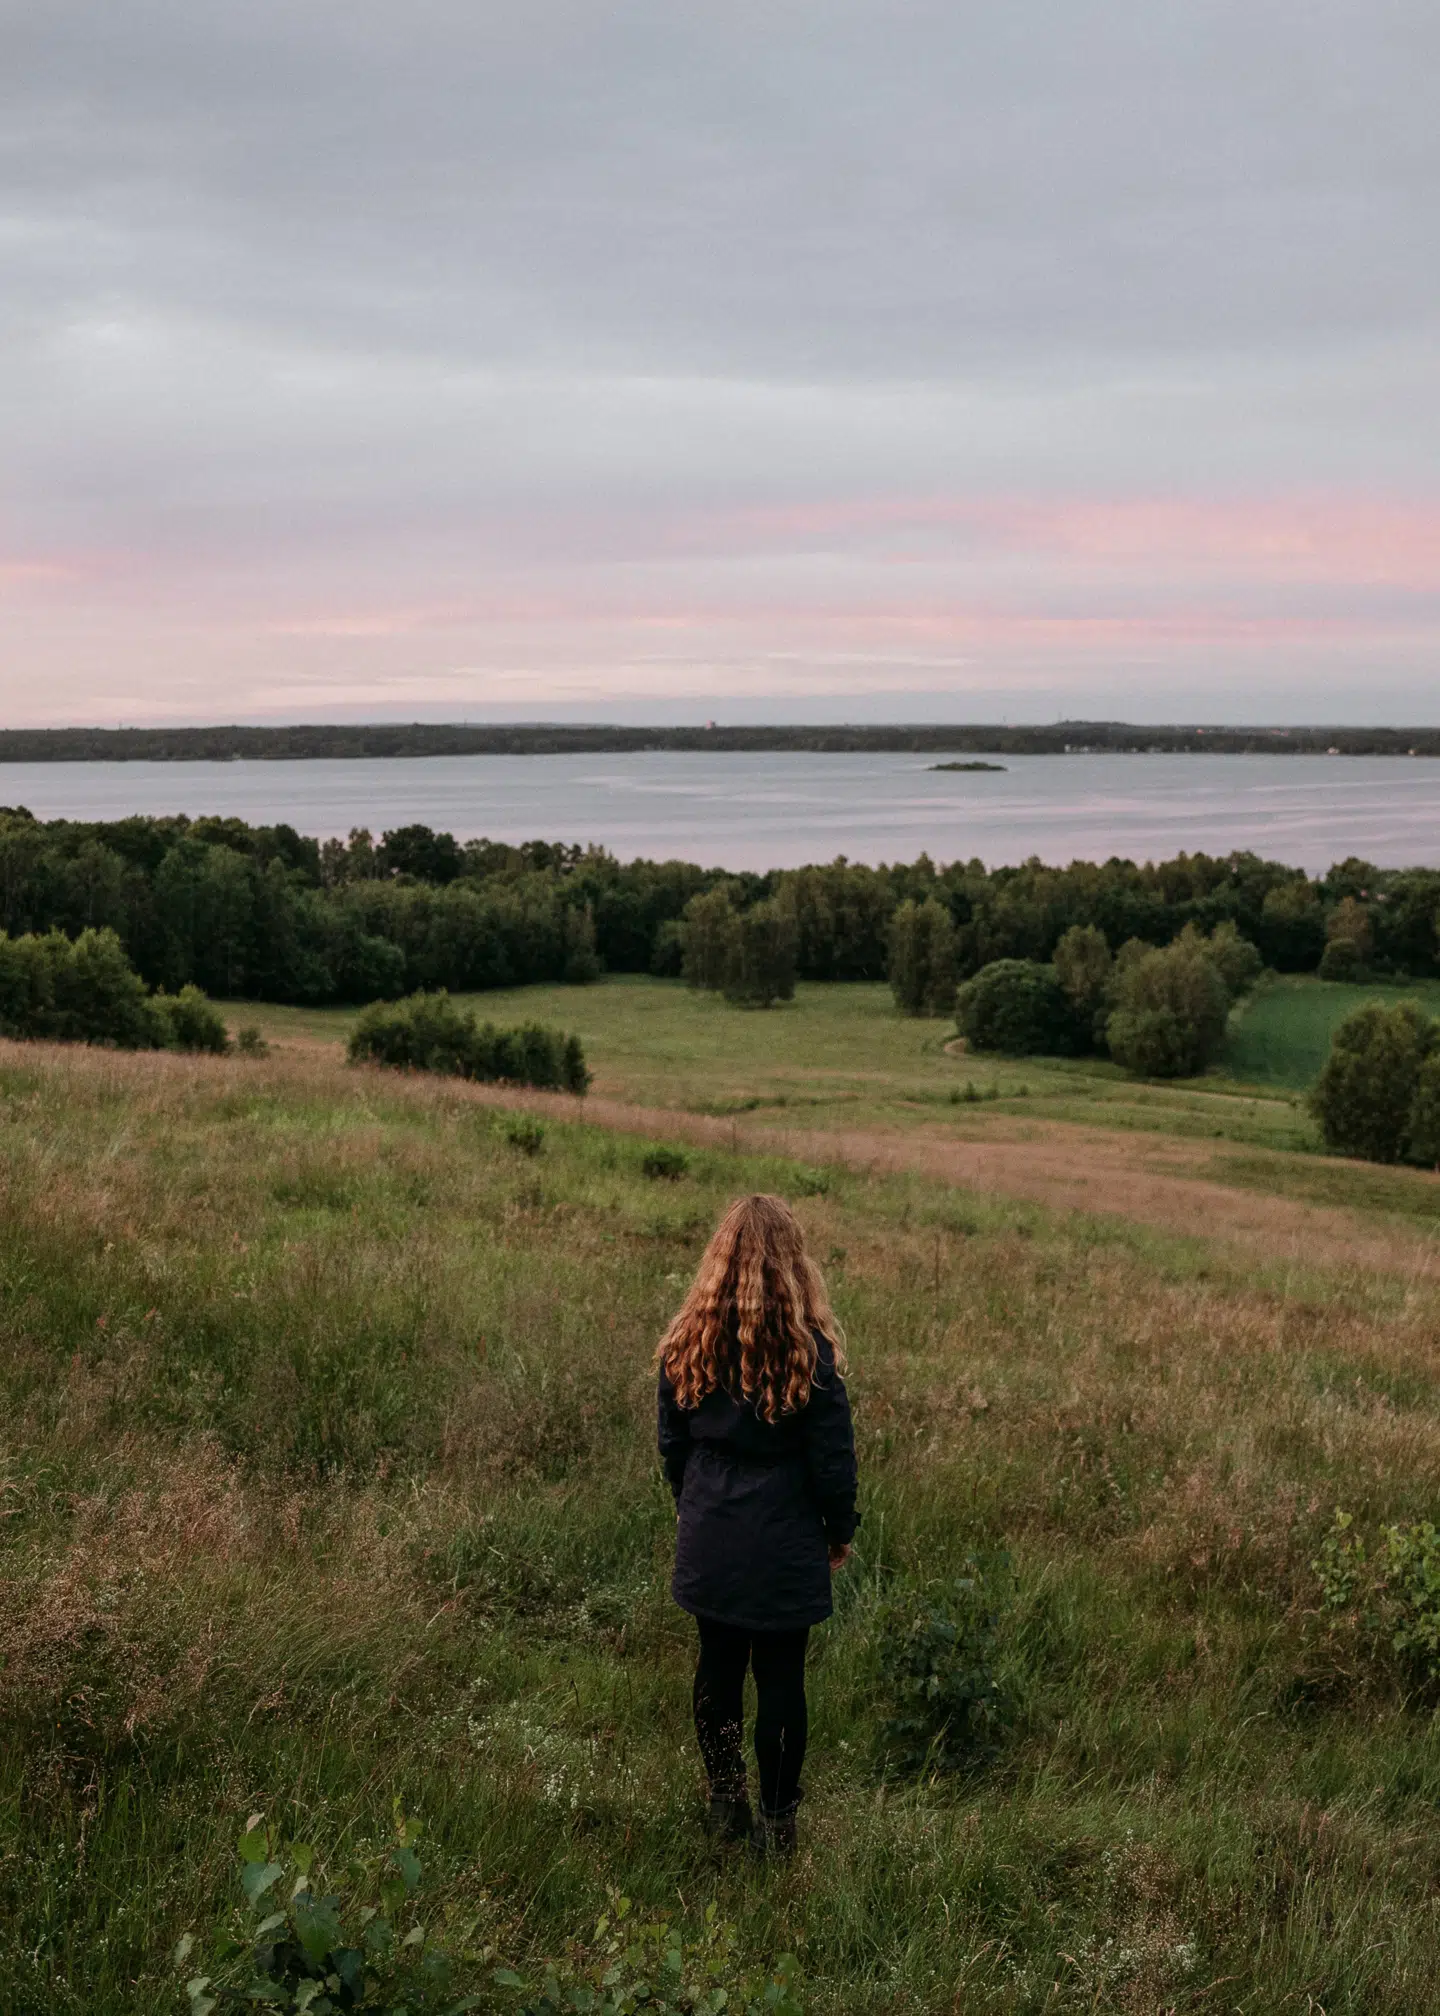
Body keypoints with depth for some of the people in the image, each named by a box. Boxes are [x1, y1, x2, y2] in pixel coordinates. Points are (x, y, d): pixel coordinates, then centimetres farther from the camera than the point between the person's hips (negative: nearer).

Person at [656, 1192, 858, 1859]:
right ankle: (776, 1823, 15)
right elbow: (834, 1459, -9)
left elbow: (672, 1446, 5)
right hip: (785, 1547, -3)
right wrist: (840, 1532, 6)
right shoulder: (810, 1353, -16)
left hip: (709, 1544, 3)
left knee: (718, 1665, 15)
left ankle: (724, 1806, 25)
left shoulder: (686, 1346, -5)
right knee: (780, 1677, 7)